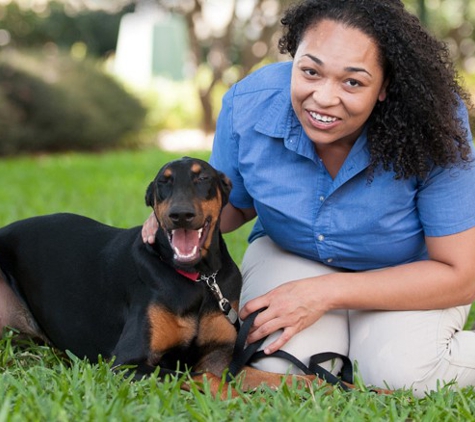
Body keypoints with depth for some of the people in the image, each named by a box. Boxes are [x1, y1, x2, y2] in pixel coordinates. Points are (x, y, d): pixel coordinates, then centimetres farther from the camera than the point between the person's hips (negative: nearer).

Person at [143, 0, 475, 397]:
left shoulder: (433, 125, -29)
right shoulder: (248, 104, -22)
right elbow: (233, 203, 0)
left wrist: (325, 293, -29)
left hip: (412, 274, -2)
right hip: (289, 256, 2)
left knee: (403, 375, -30)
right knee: (277, 369, -26)